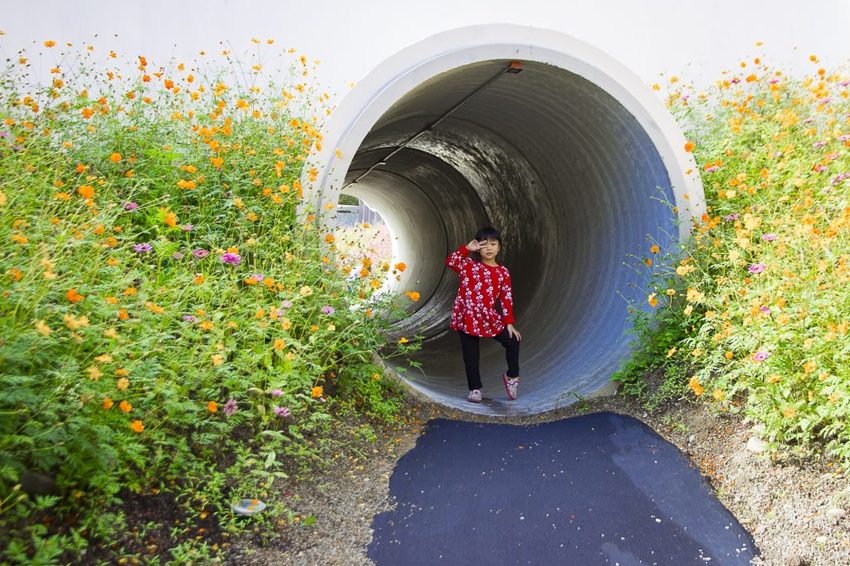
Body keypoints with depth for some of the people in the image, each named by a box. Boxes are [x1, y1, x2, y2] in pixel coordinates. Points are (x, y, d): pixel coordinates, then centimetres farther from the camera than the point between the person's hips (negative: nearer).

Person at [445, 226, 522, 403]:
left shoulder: (503, 272, 4)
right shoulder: (469, 265, 2)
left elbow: (507, 299, 4)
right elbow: (451, 262, -13)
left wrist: (509, 323, 0)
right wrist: (467, 248, -14)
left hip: (490, 319, 2)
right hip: (467, 318, -1)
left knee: (513, 341, -4)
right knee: (471, 356, 4)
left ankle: (512, 376, 18)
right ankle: (475, 389, 20)